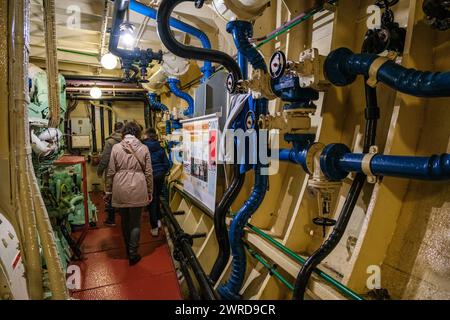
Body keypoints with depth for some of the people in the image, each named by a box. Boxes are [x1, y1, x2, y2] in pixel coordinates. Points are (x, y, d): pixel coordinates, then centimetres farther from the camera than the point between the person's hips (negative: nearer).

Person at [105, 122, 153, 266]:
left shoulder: (116, 147, -2)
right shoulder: (143, 148, -2)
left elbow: (111, 171, 0)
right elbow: (148, 173, 0)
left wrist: (108, 190, 11)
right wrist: (150, 192, 9)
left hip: (120, 190, 1)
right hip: (138, 190, -1)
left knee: (125, 221, 18)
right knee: (135, 222, 10)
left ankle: (128, 249, 35)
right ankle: (133, 254, 13)